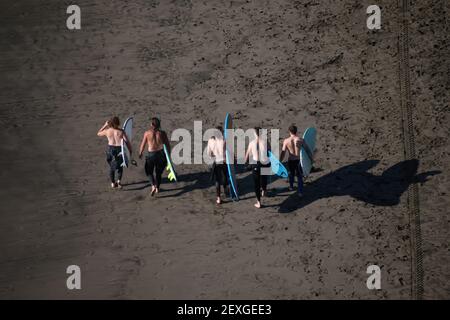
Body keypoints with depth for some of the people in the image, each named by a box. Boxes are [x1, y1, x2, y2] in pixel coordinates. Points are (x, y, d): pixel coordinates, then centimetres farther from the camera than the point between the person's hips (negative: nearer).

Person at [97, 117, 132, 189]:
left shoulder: (107, 131, -7)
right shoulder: (121, 131, -12)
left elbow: (98, 133, 13)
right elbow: (127, 141, -15)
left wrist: (105, 125, 14)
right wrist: (130, 150, -5)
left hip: (110, 149, 2)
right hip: (119, 149, -2)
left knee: (111, 166, 20)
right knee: (120, 166, 20)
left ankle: (113, 183, 27)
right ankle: (119, 181, 2)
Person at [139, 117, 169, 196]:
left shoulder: (147, 133, -5)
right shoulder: (162, 133, -2)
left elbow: (143, 144, 1)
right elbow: (168, 145, -1)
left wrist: (140, 153, 17)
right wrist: (168, 155, 11)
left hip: (151, 154, -2)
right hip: (161, 154, 2)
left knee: (149, 171, 18)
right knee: (158, 172, 22)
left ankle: (153, 186, -3)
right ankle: (157, 188, 30)